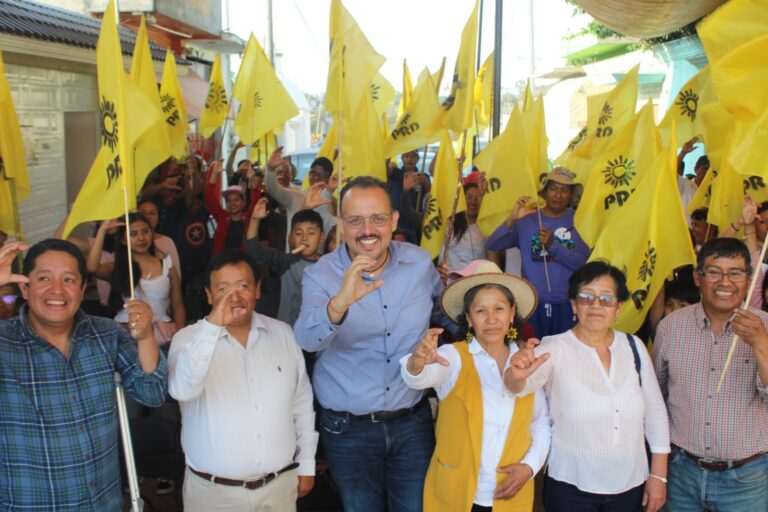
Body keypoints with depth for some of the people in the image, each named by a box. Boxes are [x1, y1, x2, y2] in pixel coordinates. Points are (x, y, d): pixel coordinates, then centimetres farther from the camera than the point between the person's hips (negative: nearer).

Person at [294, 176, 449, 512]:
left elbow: (442, 312, 18)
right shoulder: (320, 275, -12)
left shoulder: (420, 262, -4)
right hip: (348, 430, -1)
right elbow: (307, 339, -32)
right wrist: (340, 302, -50)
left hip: (412, 423, 2)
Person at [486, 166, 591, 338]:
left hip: (567, 305, 0)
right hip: (533, 304, 0)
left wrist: (553, 245, -19)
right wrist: (512, 219, -21)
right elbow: (491, 245, -6)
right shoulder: (527, 219, 3)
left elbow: (585, 264, -7)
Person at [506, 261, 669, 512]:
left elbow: (655, 410, 6)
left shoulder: (633, 346, 0)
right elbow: (523, 383, -29)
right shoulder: (556, 349, -11)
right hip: (571, 488, -3)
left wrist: (659, 475, 5)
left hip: (630, 486, 4)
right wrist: (517, 375, -52)